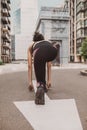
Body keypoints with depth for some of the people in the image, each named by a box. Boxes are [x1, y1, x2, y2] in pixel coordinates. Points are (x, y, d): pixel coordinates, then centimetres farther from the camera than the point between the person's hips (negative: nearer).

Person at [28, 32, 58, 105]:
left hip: (39, 51, -2)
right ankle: (43, 84, 31)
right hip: (53, 50, 2)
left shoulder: (31, 47, 42)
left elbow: (30, 66, 35)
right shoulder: (48, 42, 47)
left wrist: (30, 82, 39)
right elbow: (49, 65, 47)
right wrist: (49, 80, 52)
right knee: (43, 61, 36)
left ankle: (40, 86, -15)